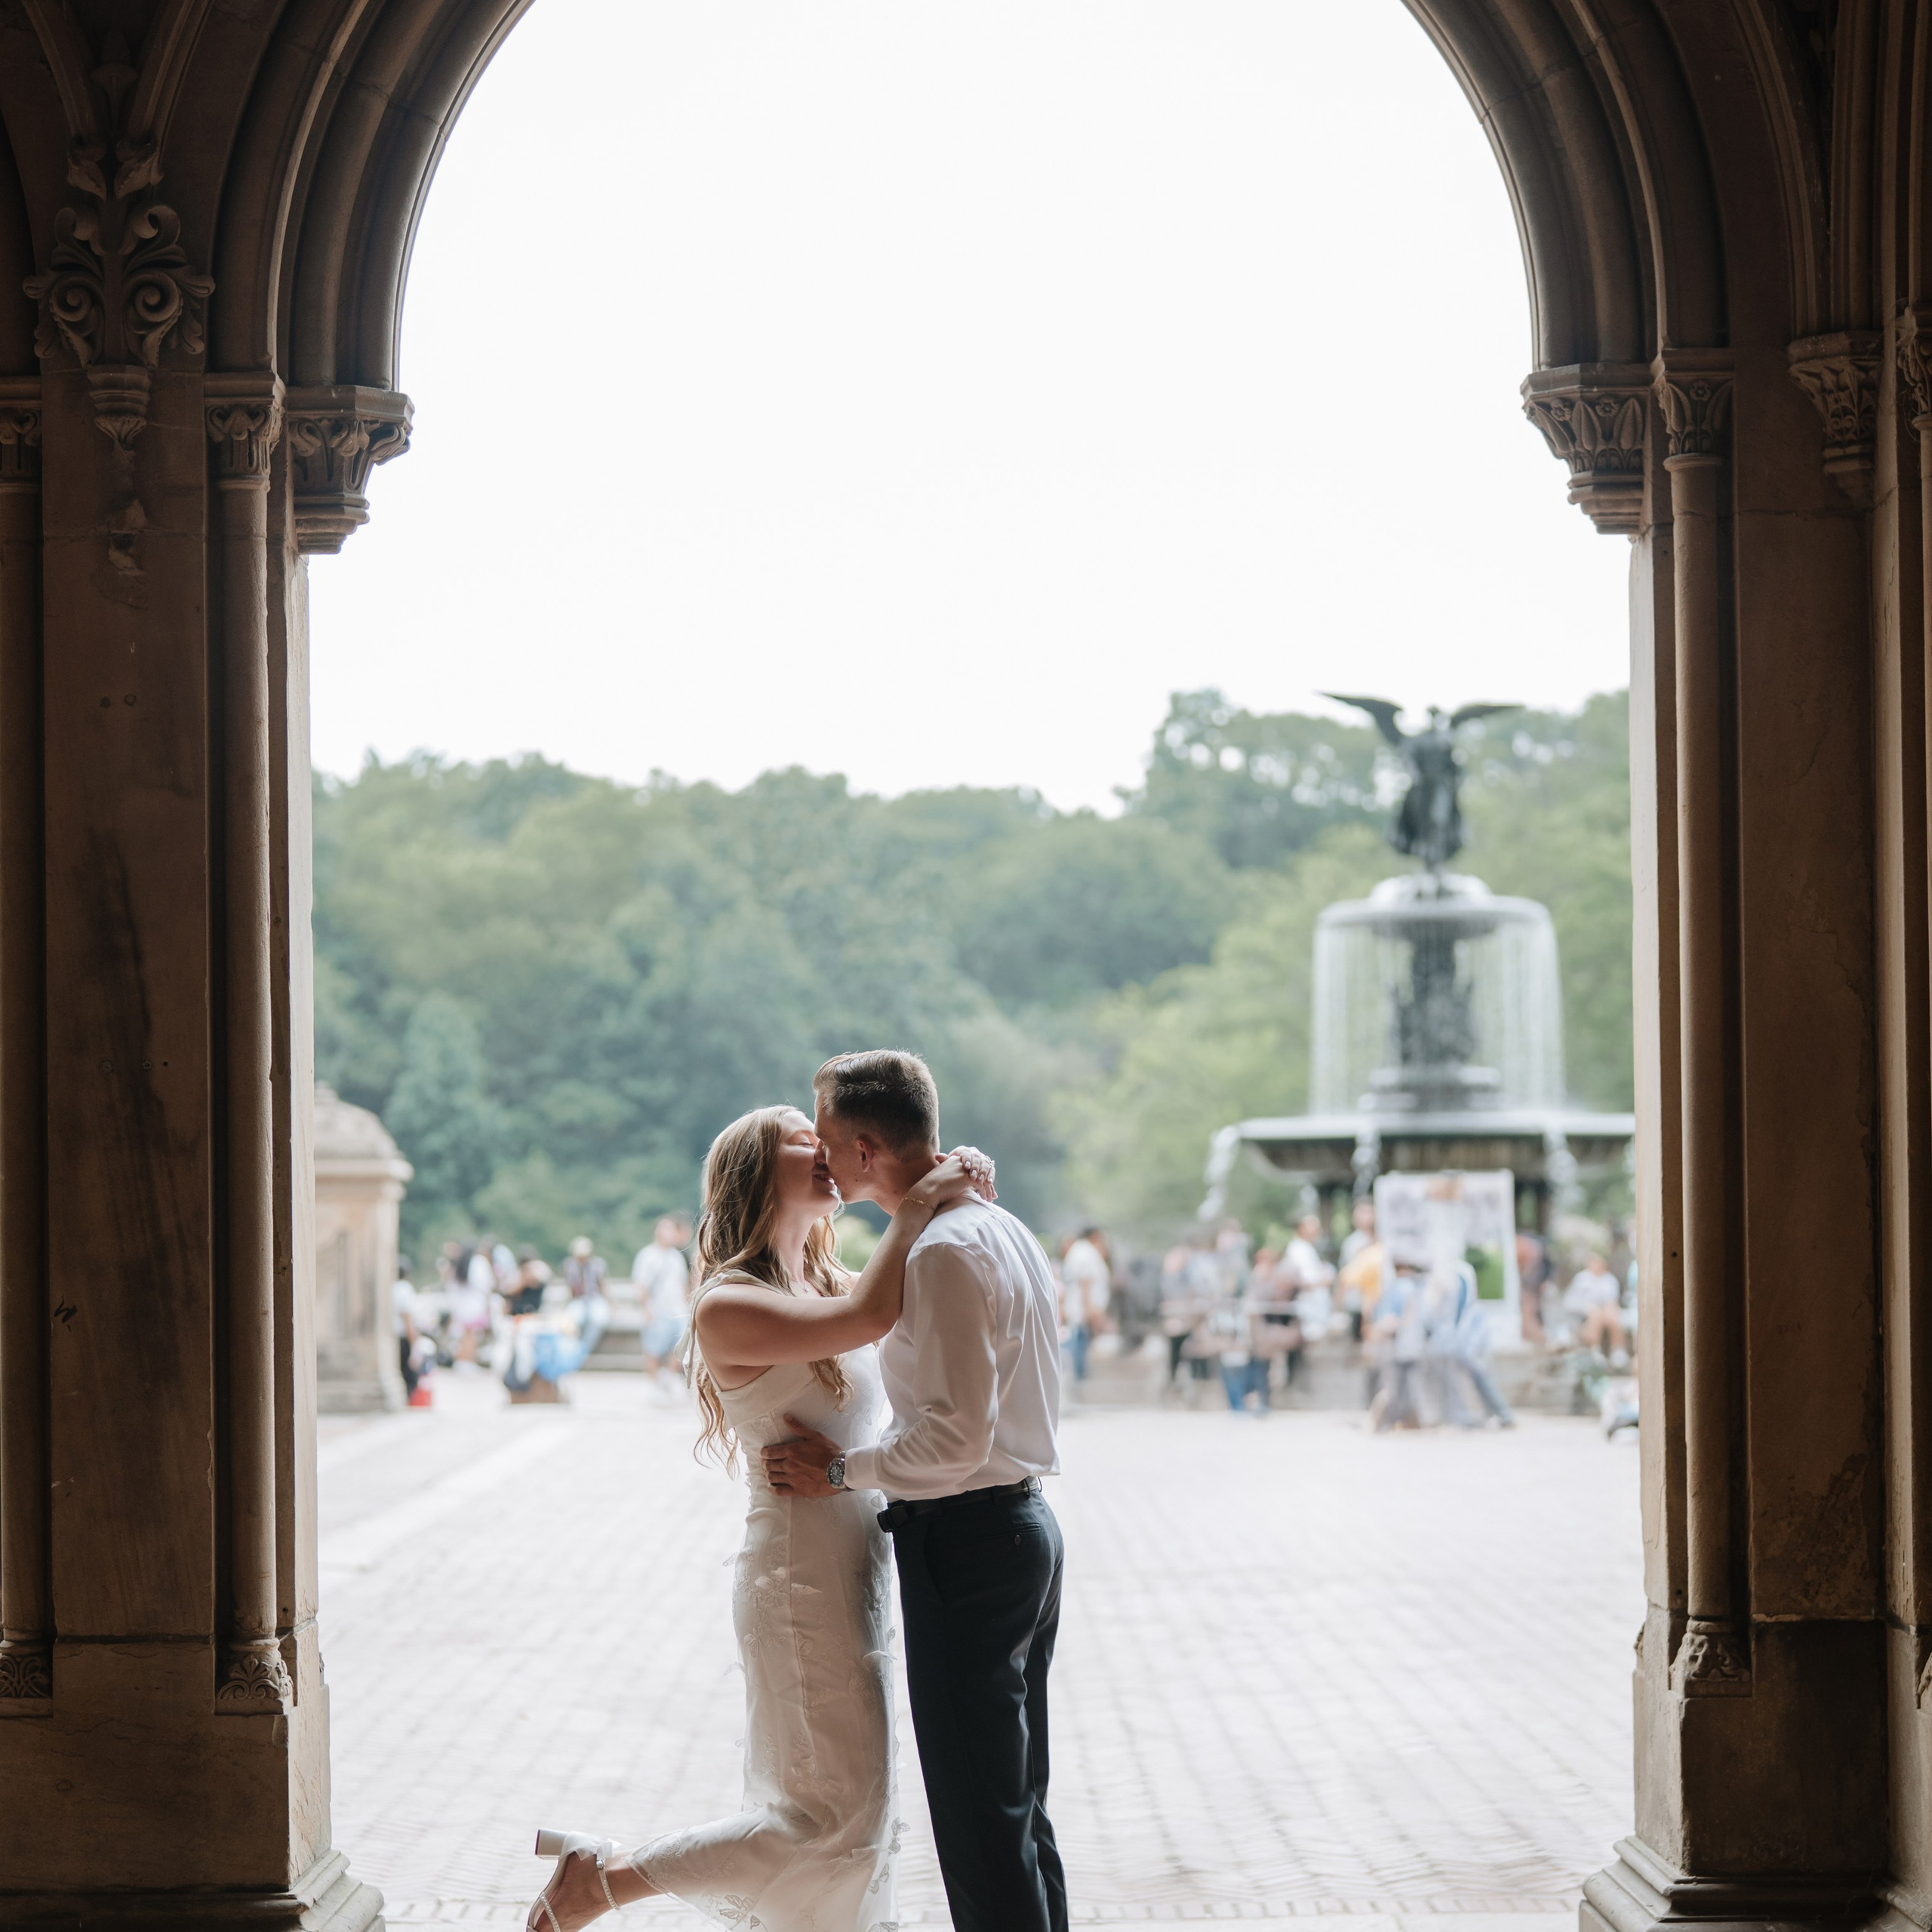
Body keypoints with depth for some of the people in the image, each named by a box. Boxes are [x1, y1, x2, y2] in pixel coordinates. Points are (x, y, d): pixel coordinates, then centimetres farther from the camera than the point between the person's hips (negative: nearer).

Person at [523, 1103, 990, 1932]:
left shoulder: (826, 1286, 12)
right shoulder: (729, 1306, -15)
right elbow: (869, 1318, -26)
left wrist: (954, 1187, 0)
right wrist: (915, 1207, -16)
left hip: (854, 1574, 9)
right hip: (800, 1576, -9)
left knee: (852, 1815, 12)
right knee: (830, 1819, -6)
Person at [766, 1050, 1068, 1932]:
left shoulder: (943, 1252, -19)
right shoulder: (1001, 1227, 13)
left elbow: (958, 1434, -24)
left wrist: (840, 1470, -13)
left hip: (964, 1543, -10)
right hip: (1024, 1524, 10)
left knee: (978, 1821, -5)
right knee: (1018, 1803, 17)